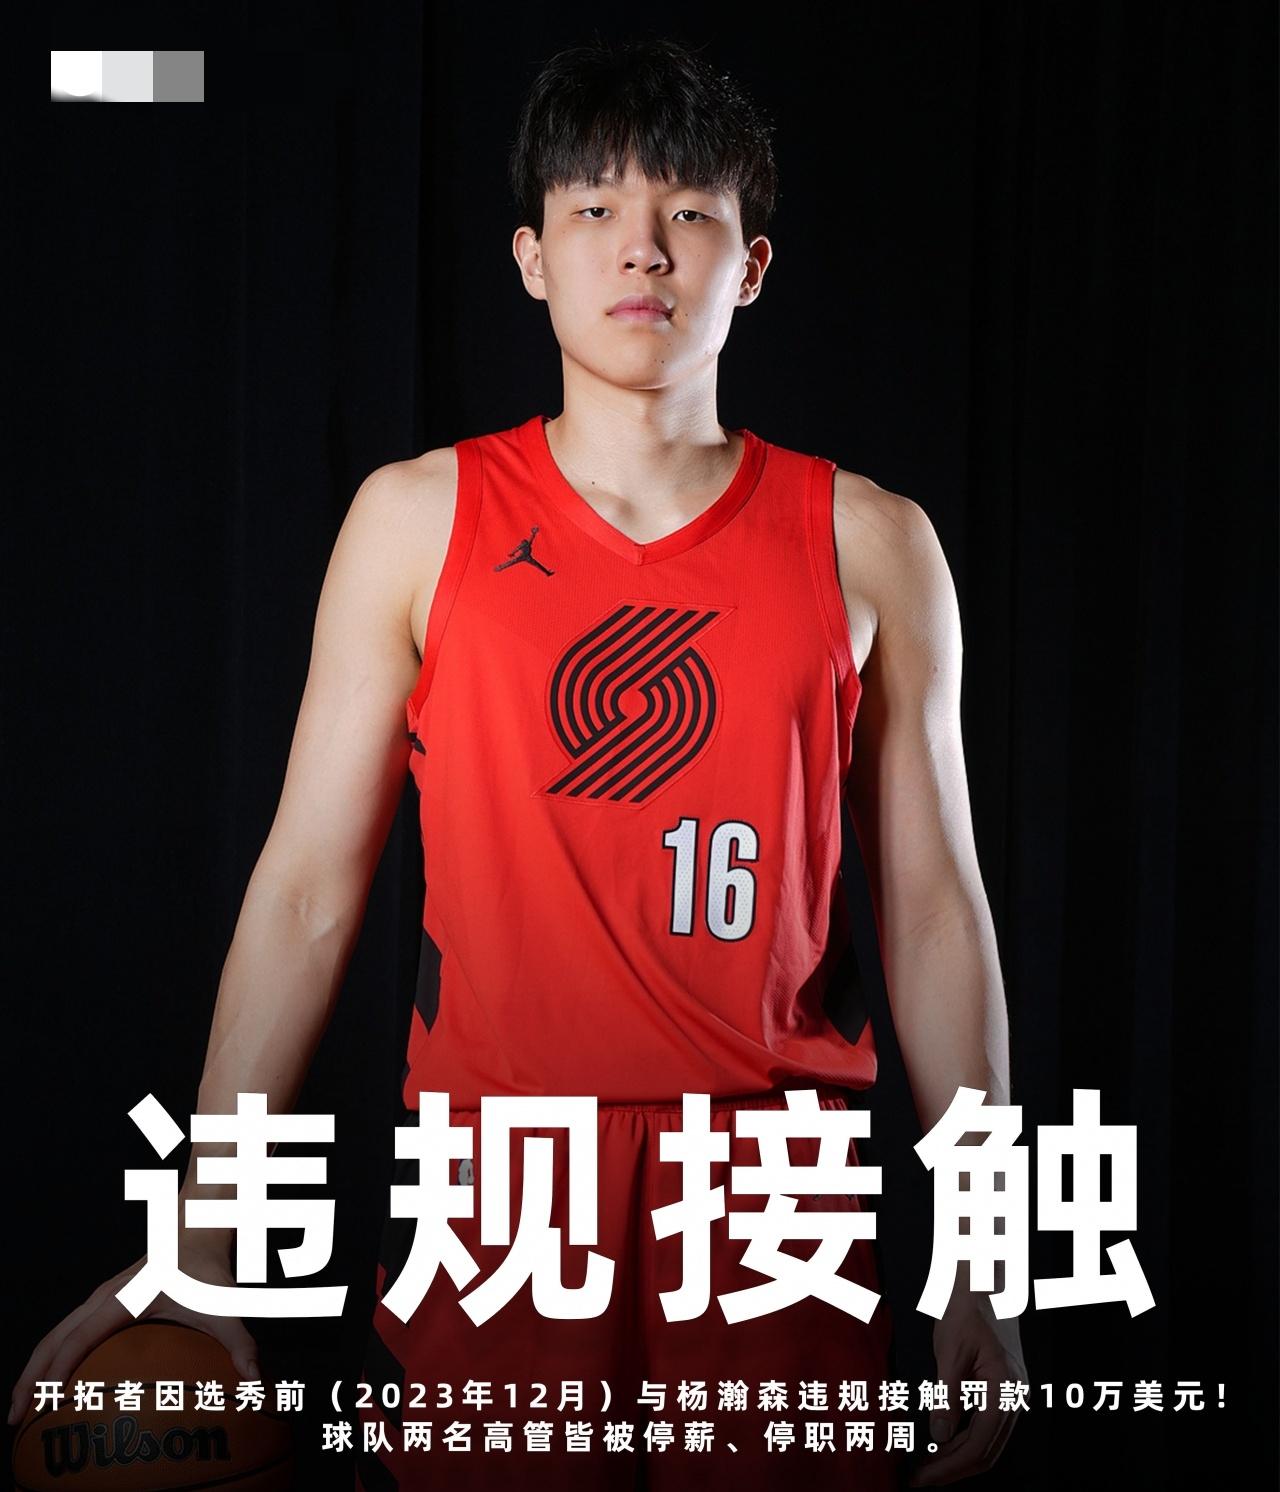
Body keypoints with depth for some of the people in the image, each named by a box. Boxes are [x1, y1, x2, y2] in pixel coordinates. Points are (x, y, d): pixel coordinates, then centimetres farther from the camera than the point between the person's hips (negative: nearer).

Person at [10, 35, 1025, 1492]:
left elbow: (931, 905, 6)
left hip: (775, 1182, 1)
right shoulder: (420, 519, 2)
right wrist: (196, 1245, 0)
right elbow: (307, 886, 2)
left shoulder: (868, 543, 4)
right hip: (490, 1172, 0)